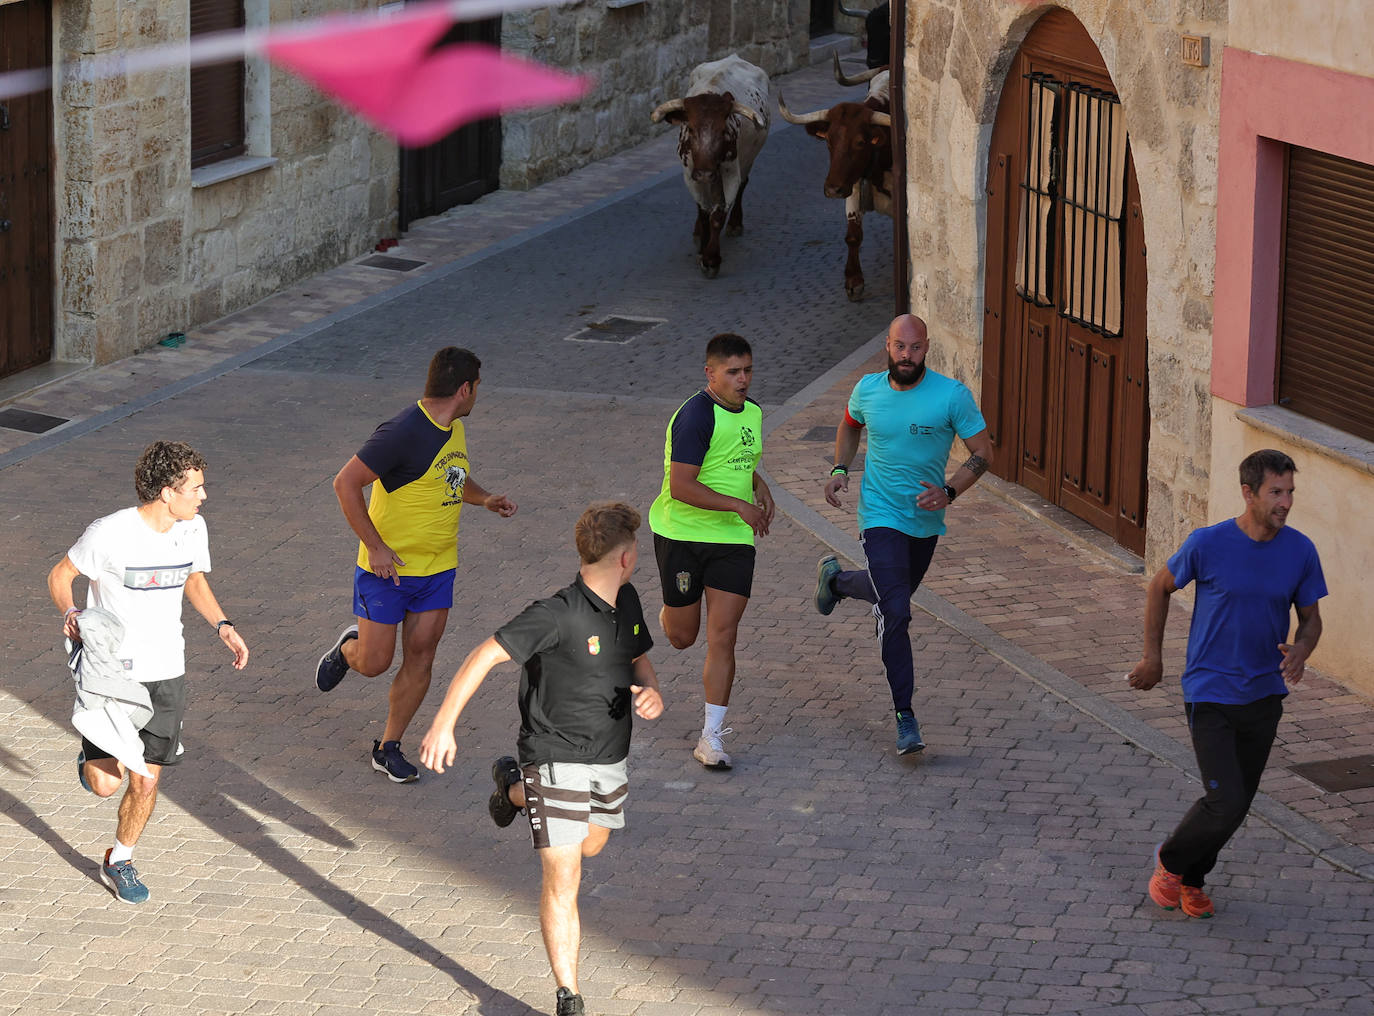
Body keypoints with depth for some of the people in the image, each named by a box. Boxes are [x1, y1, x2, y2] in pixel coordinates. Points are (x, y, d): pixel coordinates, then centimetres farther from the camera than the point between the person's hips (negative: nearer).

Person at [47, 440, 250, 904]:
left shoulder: (193, 529, -3)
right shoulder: (110, 534, -20)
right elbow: (60, 575, -6)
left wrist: (222, 626, 2)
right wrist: (70, 614, -26)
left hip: (166, 672, 4)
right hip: (111, 669, -4)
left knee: (146, 782, 5)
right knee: (106, 783, -8)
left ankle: (119, 862, 29)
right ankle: (94, 754, 29)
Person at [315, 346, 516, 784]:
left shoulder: (454, 428, 5)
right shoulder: (404, 432, -23)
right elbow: (346, 484, -22)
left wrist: (484, 498, 5)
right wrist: (375, 547, -21)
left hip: (438, 568, 7)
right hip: (387, 567, -7)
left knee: (420, 659, 5)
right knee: (374, 662, 1)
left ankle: (388, 748, 18)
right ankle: (348, 648, 37)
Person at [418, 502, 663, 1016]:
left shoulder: (626, 602, -1)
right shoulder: (558, 615, -26)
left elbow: (639, 660, 15)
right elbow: (485, 655, -25)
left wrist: (651, 692, -9)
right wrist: (443, 724, -30)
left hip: (610, 760, 8)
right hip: (557, 758, -8)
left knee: (590, 844, 31)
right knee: (562, 881, -10)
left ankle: (513, 789, 55)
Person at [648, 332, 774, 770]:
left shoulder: (752, 412, 8)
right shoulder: (695, 416, -18)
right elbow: (681, 487, -23)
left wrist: (758, 484, 10)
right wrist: (740, 505, -24)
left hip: (733, 538, 5)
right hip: (681, 534, -5)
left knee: (722, 637, -5)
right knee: (681, 637, 9)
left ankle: (711, 737, 0)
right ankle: (668, 614, 49)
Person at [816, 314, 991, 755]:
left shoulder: (952, 395, -15)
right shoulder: (868, 389, -7)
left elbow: (982, 451, -9)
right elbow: (849, 426, 16)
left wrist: (949, 492, -24)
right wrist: (840, 470, 1)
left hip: (926, 520, 2)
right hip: (881, 517, -2)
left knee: (895, 594, 25)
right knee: (895, 614, -15)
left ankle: (835, 579, 56)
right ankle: (905, 718, -8)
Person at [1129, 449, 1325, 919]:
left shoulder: (1300, 552, -6)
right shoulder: (1208, 544, -15)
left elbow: (1310, 617, 6)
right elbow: (1161, 586, 3)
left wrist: (1300, 651, -16)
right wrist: (1153, 656, 7)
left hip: (1264, 697, 4)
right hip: (1210, 695, -4)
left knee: (1237, 804, 12)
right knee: (1226, 805, -12)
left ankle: (1190, 877, 36)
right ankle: (1171, 859, 17)